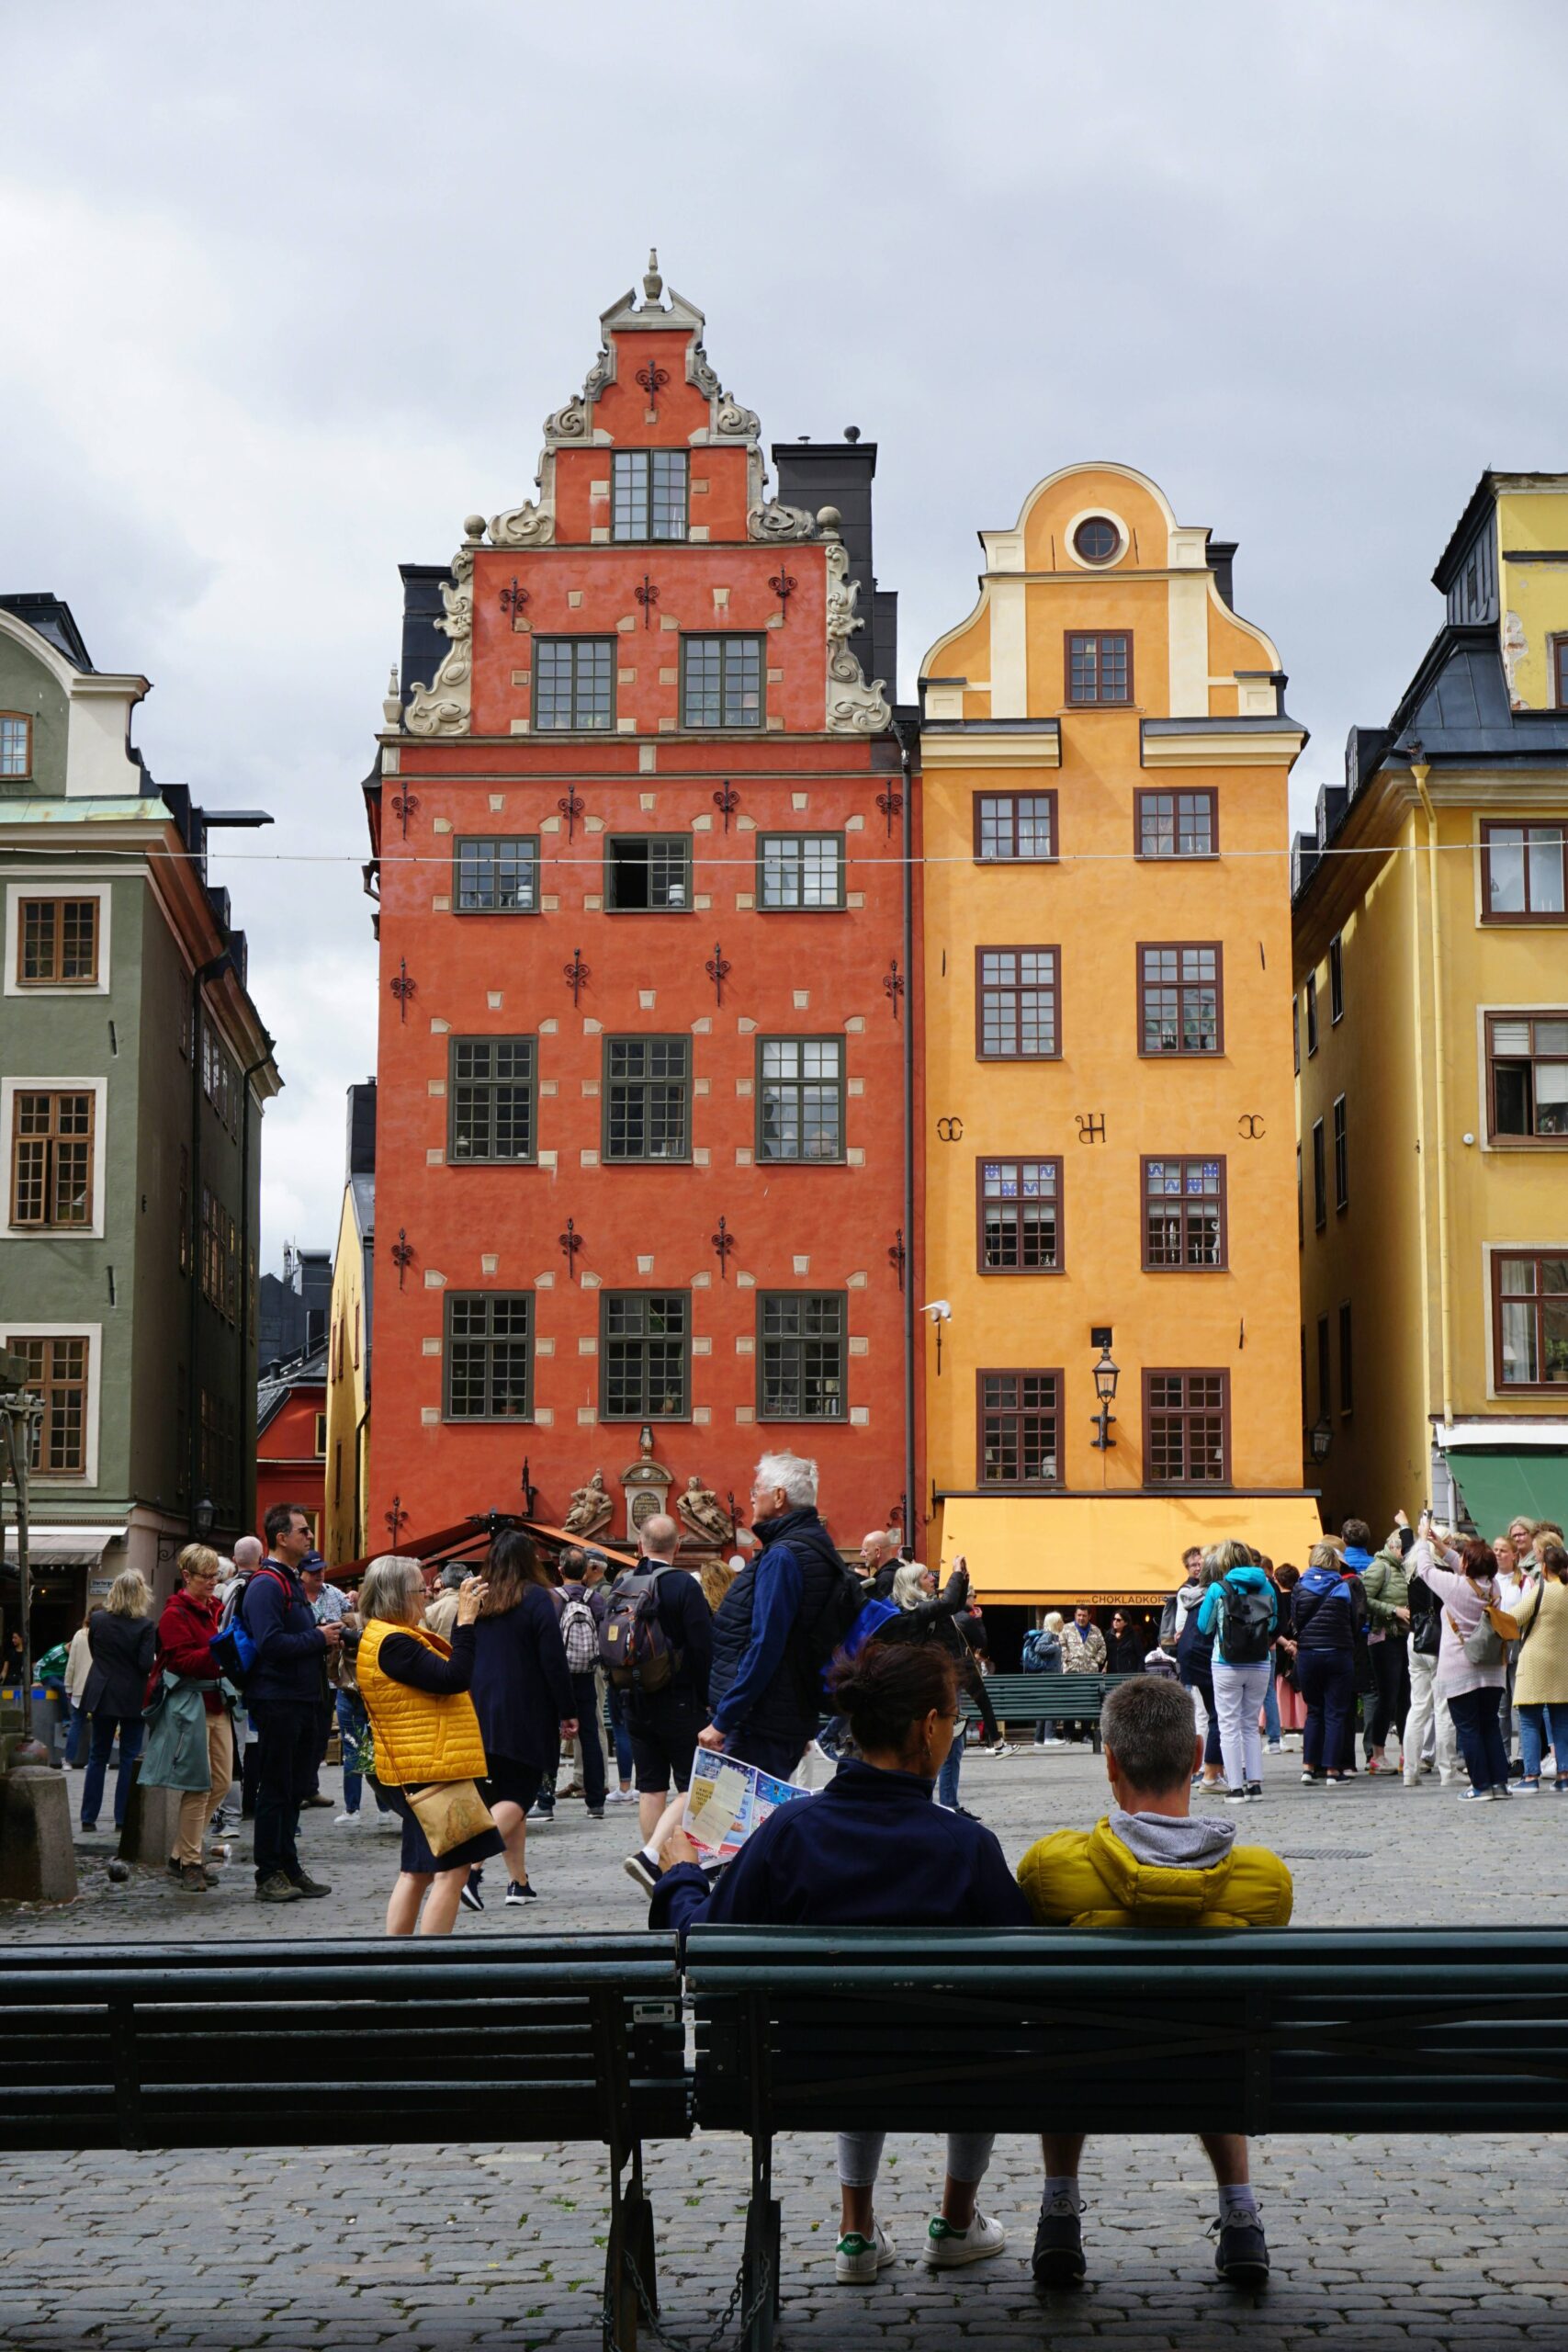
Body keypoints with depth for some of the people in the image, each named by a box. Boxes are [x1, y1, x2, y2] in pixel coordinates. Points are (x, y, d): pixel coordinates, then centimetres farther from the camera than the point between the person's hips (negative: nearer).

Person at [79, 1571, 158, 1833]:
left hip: (102, 1696, 3)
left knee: (97, 1757, 12)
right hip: (133, 1698, -3)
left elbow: (93, 1652, 10)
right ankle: (123, 1818, 3)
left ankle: (88, 1817, 12)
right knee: (130, 1758, 4)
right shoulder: (146, 1626, -14)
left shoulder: (97, 1620, -3)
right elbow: (146, 1664, -16)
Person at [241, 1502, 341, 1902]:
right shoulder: (266, 1584, -14)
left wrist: (325, 1637, 9)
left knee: (295, 1788, 13)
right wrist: (319, 1638, -16)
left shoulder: (290, 1581, 18)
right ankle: (269, 1876, 2)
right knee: (275, 1789, -4)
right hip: (277, 1700, -10)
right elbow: (271, 1643, -25)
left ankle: (289, 1869, 21)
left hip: (301, 1700, 10)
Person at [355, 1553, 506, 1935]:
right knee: (452, 1869, -10)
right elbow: (454, 1678, -24)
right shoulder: (392, 1643, -18)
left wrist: (468, 1613, 14)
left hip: (417, 1774, 11)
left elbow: (452, 1662, 21)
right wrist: (465, 1620, -19)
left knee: (418, 1872, 14)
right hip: (432, 1772, -11)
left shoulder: (399, 1636, 16)